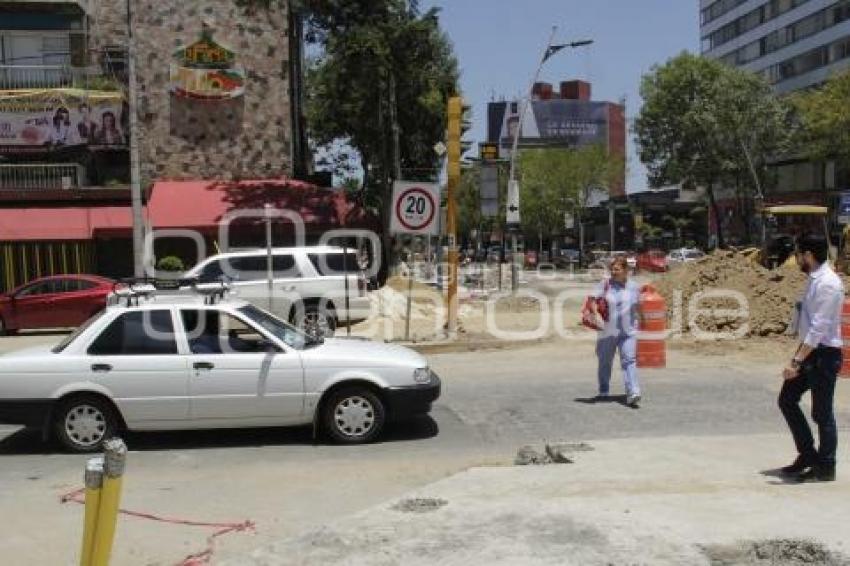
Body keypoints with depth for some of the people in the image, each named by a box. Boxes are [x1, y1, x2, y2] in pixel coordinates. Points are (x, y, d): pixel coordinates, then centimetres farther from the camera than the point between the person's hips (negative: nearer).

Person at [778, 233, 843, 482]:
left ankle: (825, 467, 16)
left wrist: (797, 361, -27)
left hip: (825, 354, -9)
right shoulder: (814, 280, 9)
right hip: (810, 351, 9)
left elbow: (819, 328, -25)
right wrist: (798, 357, 18)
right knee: (787, 399, 12)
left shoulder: (828, 284, -20)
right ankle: (807, 454, 23)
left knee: (822, 412, 2)